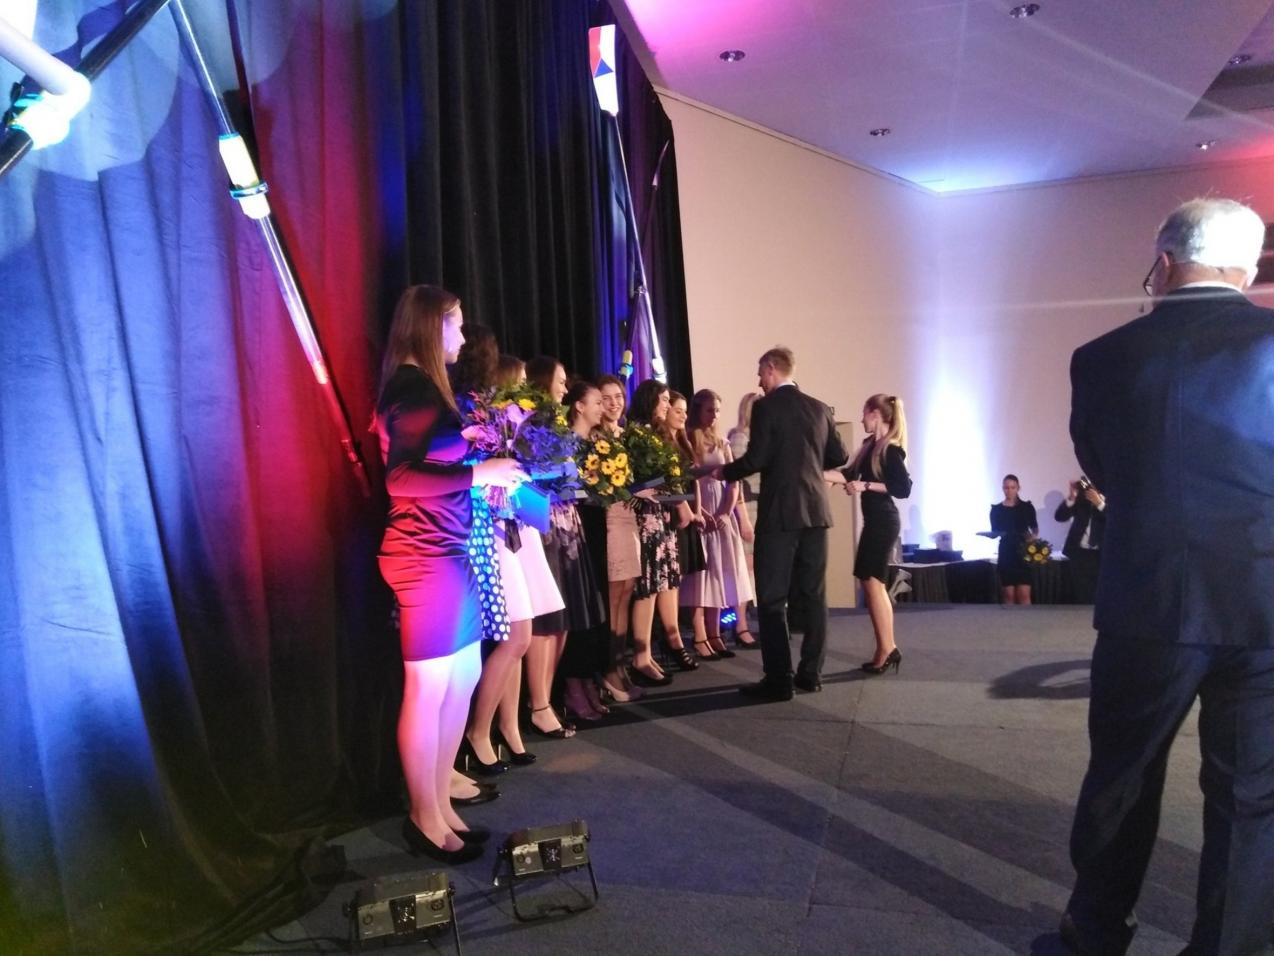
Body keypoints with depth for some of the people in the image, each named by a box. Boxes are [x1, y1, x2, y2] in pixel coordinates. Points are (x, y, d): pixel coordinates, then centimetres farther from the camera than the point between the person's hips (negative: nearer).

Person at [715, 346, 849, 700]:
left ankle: (778, 679, 0)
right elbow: (838, 456, 12)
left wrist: (724, 471, 4)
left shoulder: (765, 406, -7)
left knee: (772, 597, -1)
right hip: (816, 510, 6)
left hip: (780, 512, -6)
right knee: (814, 593, 11)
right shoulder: (819, 407, 11)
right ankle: (811, 672, 16)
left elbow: (756, 458, -13)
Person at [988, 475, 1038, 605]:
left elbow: (1035, 529, 11)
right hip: (1006, 555, 0)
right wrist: (984, 533, -12)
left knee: (1024, 594, -5)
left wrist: (1033, 537, -11)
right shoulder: (996, 509, 4)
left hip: (1023, 554, 0)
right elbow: (994, 533, 9)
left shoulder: (1027, 507, 4)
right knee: (1008, 595, 1)